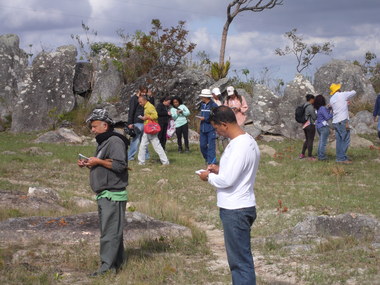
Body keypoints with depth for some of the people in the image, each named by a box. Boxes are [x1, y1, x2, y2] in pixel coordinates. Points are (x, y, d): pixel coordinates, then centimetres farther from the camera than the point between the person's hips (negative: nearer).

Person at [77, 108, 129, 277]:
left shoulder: (115, 141, -13)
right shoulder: (103, 142, 19)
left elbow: (120, 165, -23)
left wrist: (98, 161, -16)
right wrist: (88, 164, 9)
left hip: (113, 196, -10)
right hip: (104, 195, 10)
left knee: (110, 231, -10)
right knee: (113, 231, 13)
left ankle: (106, 267, -11)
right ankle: (117, 263, 19)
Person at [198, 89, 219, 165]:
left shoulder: (213, 105, -11)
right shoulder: (202, 104, 12)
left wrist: (205, 118, -16)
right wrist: (200, 117, 6)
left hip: (211, 129, -7)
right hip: (203, 128, 7)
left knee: (211, 146, -3)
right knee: (202, 145, 10)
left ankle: (211, 162, 3)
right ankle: (207, 159, 28)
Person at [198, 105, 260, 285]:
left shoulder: (240, 146, -22)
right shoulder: (247, 141, 9)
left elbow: (226, 180, -24)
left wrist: (209, 177, -6)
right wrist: (220, 169, 10)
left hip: (235, 211, -10)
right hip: (240, 208, 10)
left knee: (240, 261, -3)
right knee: (240, 258, 18)